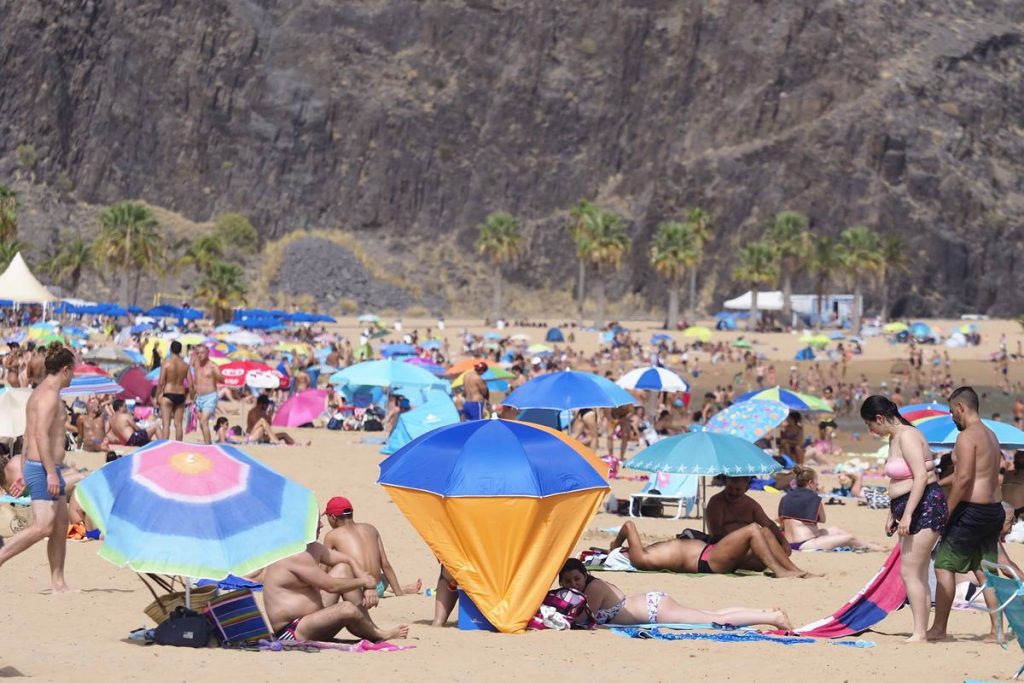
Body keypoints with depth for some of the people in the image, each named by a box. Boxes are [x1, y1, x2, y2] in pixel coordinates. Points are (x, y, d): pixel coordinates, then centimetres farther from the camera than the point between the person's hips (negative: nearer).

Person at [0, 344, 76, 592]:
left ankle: (58, 583, 10)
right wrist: (51, 473, -26)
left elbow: (28, 437, 20)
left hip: (33, 467, 11)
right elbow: (41, 434, -23)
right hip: (43, 468, -11)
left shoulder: (39, 393, 18)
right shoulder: (49, 394, -14)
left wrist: (22, 472, 22)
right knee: (42, 527, -17)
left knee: (61, 525, 9)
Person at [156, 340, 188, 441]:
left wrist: (157, 397, -2)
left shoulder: (166, 364, -9)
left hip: (168, 395, -4)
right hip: (180, 395, 4)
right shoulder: (185, 366, 2)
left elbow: (161, 383, -11)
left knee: (166, 424, -3)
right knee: (178, 424, 9)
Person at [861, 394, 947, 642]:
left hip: (924, 506, -11)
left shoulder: (907, 437, -15)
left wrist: (907, 514, -26)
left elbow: (921, 476, -23)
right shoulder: (894, 438, 16)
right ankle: (921, 631, 12)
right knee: (918, 575, 10)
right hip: (909, 509, 11)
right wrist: (893, 515, 24)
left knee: (910, 572, -13)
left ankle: (919, 633, -13)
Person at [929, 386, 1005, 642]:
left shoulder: (967, 437, -13)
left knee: (944, 565, -1)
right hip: (994, 510, 9)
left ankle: (939, 629, -1)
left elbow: (964, 479, -21)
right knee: (985, 571, 11)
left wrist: (946, 513, -16)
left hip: (972, 510, -9)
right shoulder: (991, 436, 16)